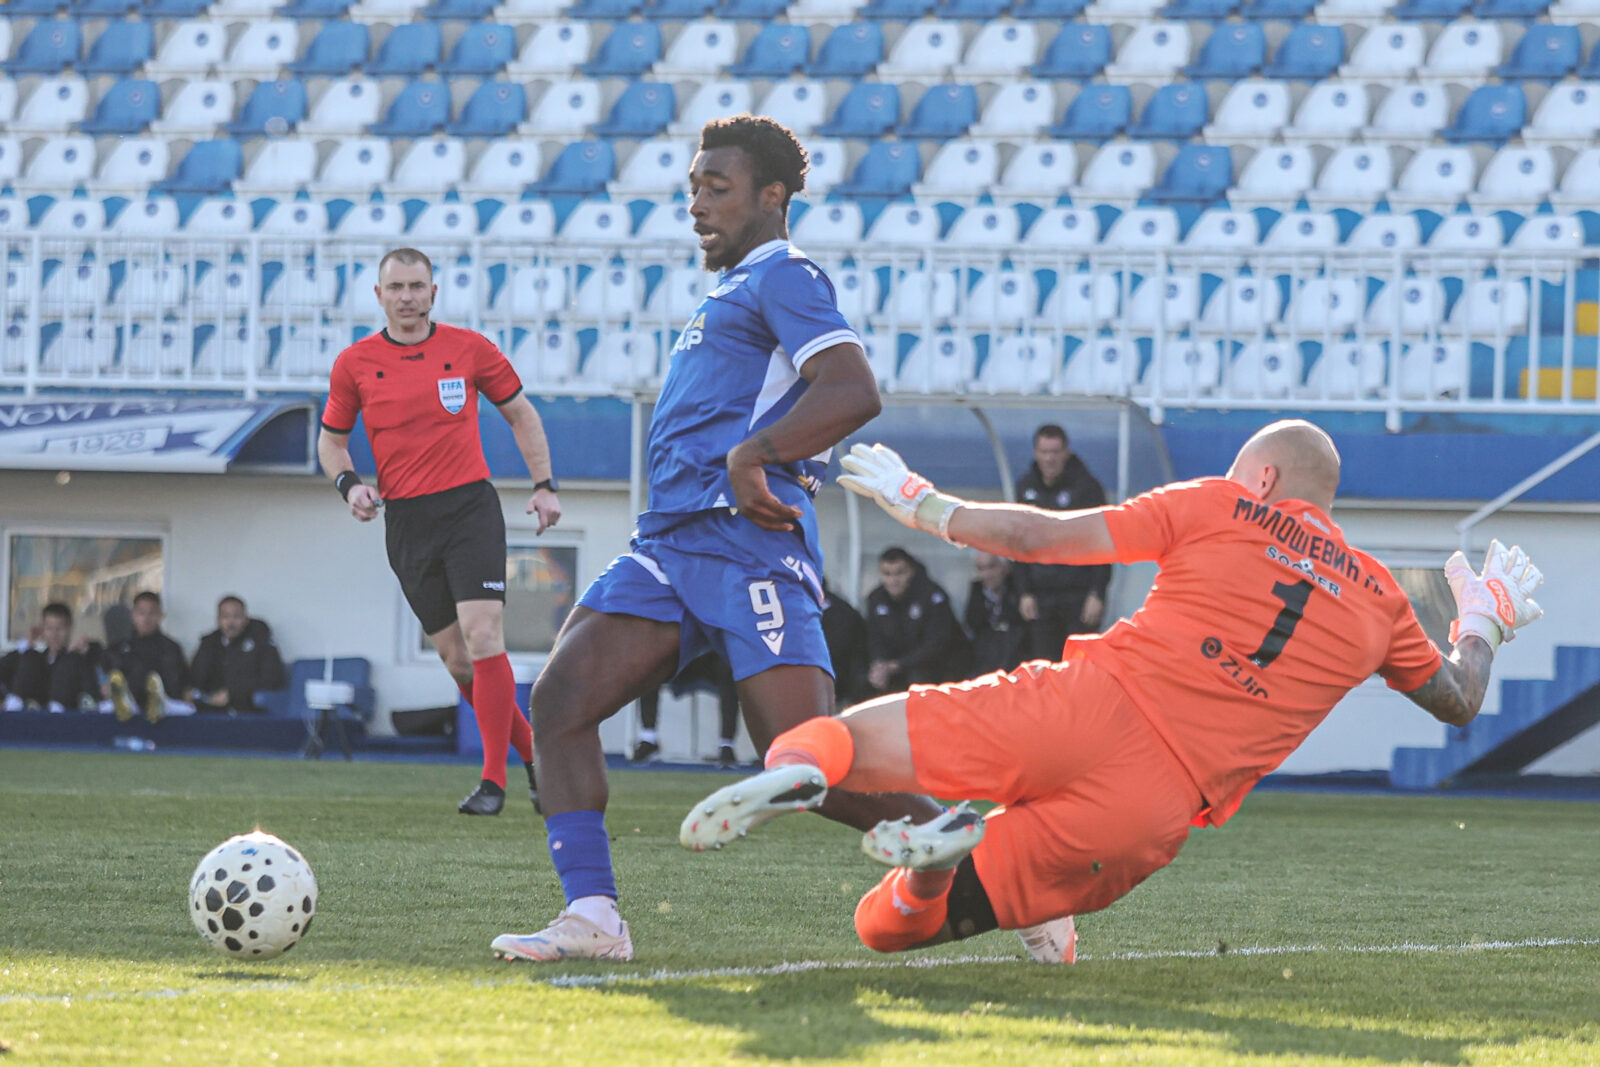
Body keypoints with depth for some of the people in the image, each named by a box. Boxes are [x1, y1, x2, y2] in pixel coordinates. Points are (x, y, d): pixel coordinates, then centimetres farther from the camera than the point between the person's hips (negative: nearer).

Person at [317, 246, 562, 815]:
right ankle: (532, 752, 20)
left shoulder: (469, 349, 2)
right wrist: (348, 483, -4)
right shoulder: (355, 363, 4)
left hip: (470, 507, -2)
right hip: (405, 521, 2)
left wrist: (544, 485, 7)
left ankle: (494, 780, -13)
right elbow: (331, 438, 16)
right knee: (456, 657, 2)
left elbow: (521, 414, 13)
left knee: (482, 636, -16)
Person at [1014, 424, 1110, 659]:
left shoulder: (1086, 487, -4)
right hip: (1041, 594, 4)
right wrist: (1025, 592, 5)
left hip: (1079, 593, -4)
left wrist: (1097, 594, -12)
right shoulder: (1026, 488, 10)